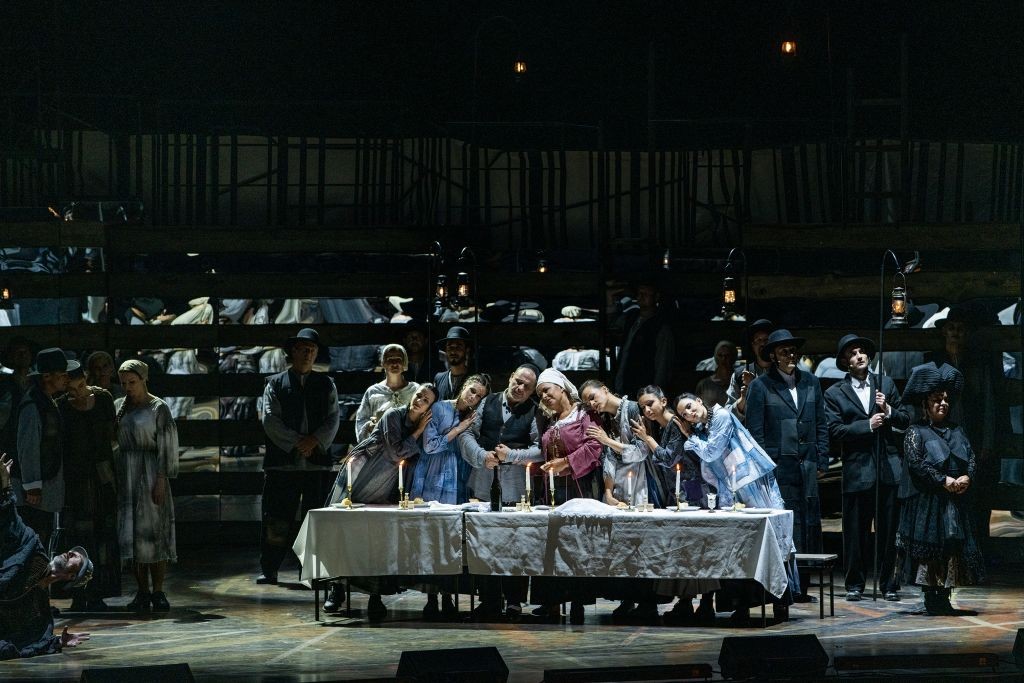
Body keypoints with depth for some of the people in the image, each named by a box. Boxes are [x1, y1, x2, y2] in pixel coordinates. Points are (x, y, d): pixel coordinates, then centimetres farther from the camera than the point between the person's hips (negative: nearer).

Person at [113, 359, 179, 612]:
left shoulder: (158, 408, -3)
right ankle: (142, 592, 8)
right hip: (126, 474, 4)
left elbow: (166, 447, -5)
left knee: (154, 531, -4)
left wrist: (161, 480, -12)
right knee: (131, 533, 3)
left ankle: (158, 592, -1)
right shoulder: (119, 406, 11)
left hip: (150, 474, -4)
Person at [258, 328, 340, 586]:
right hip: (283, 462, -1)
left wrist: (315, 440, -10)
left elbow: (333, 419, 7)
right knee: (277, 519, -1)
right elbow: (270, 419, -1)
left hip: (317, 462, 2)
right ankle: (268, 569, 6)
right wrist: (295, 443, -10)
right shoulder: (276, 383, 9)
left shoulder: (326, 384, 15)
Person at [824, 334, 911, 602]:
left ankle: (889, 584, 11)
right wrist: (867, 425, -15)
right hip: (857, 469, -2)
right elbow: (835, 431, -6)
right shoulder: (834, 394, 4)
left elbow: (905, 419, 12)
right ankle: (855, 584, 11)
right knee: (855, 531, 2)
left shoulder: (886, 384, 13)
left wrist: (888, 411, -8)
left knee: (889, 530, 4)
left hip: (889, 467, 2)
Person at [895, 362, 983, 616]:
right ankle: (931, 598, -1)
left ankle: (945, 598, 10)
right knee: (929, 550, -6)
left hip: (955, 502, 6)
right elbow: (916, 463, -14)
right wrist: (944, 481, -18)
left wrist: (967, 477, -11)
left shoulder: (957, 430, 15)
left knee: (954, 548, 4)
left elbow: (972, 457, 10)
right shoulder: (916, 432, -3)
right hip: (927, 502, -6)